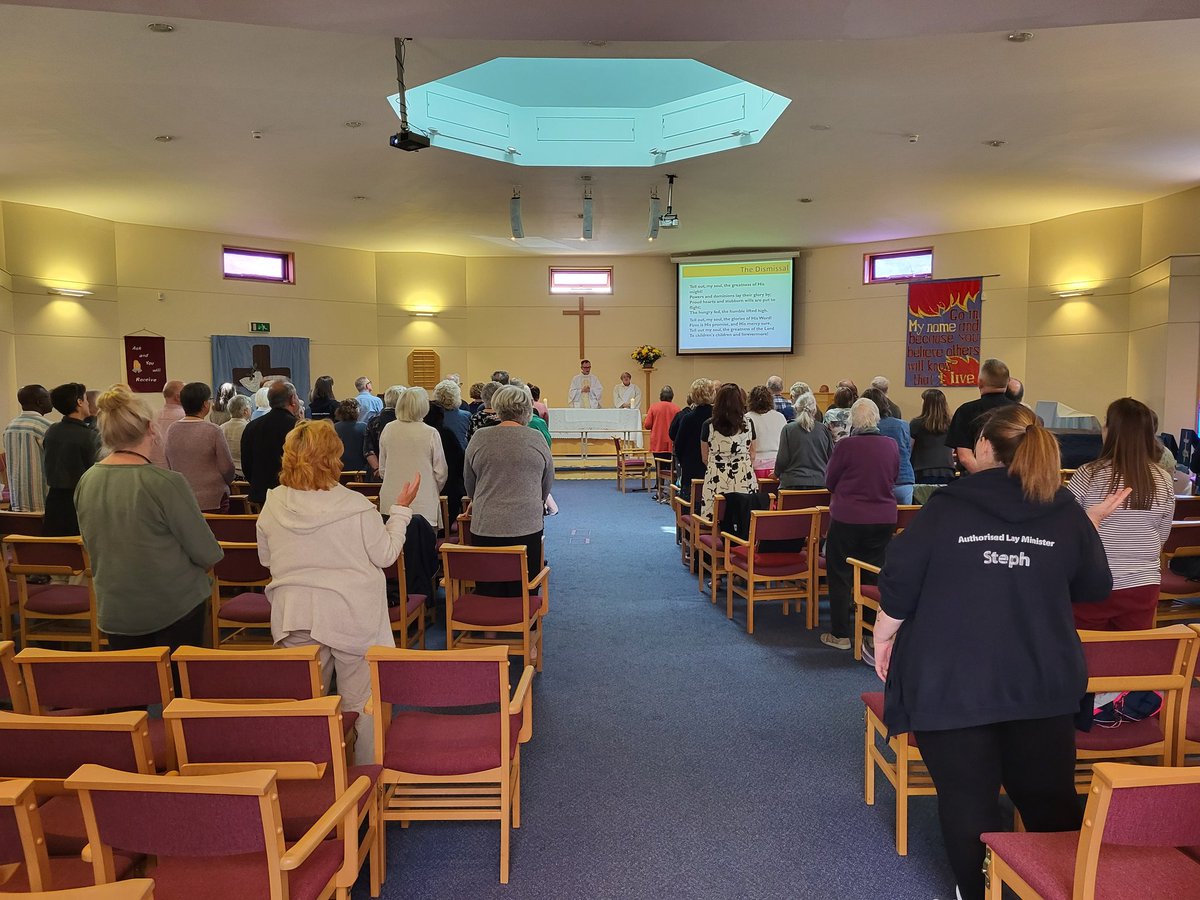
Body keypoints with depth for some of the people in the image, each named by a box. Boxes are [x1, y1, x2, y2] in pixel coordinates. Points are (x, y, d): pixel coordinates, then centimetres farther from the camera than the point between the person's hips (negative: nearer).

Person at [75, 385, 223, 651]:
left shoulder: (86, 482, -4)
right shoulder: (165, 482, -21)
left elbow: (92, 546, 10)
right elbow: (207, 553, -16)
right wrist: (196, 570, 5)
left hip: (114, 611, 5)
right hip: (176, 606, -5)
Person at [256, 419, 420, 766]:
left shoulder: (272, 506, -5)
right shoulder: (356, 506, -18)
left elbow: (266, 560, 8)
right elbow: (385, 555, -8)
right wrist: (401, 509, 1)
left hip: (295, 618, 4)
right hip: (352, 616, -3)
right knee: (359, 701, 10)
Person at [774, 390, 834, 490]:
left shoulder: (788, 429, -5)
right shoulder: (824, 429, 2)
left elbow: (782, 459, -4)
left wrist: (777, 473, 15)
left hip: (793, 483, -2)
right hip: (819, 483, 3)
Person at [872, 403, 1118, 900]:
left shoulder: (946, 506, -8)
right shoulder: (1065, 510, -1)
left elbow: (898, 584, -8)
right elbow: (1095, 587, 11)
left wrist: (883, 637, 8)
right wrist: (1089, 527, 25)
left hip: (952, 684, -2)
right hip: (1044, 682, 3)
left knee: (968, 801, 11)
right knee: (1051, 800, 17)